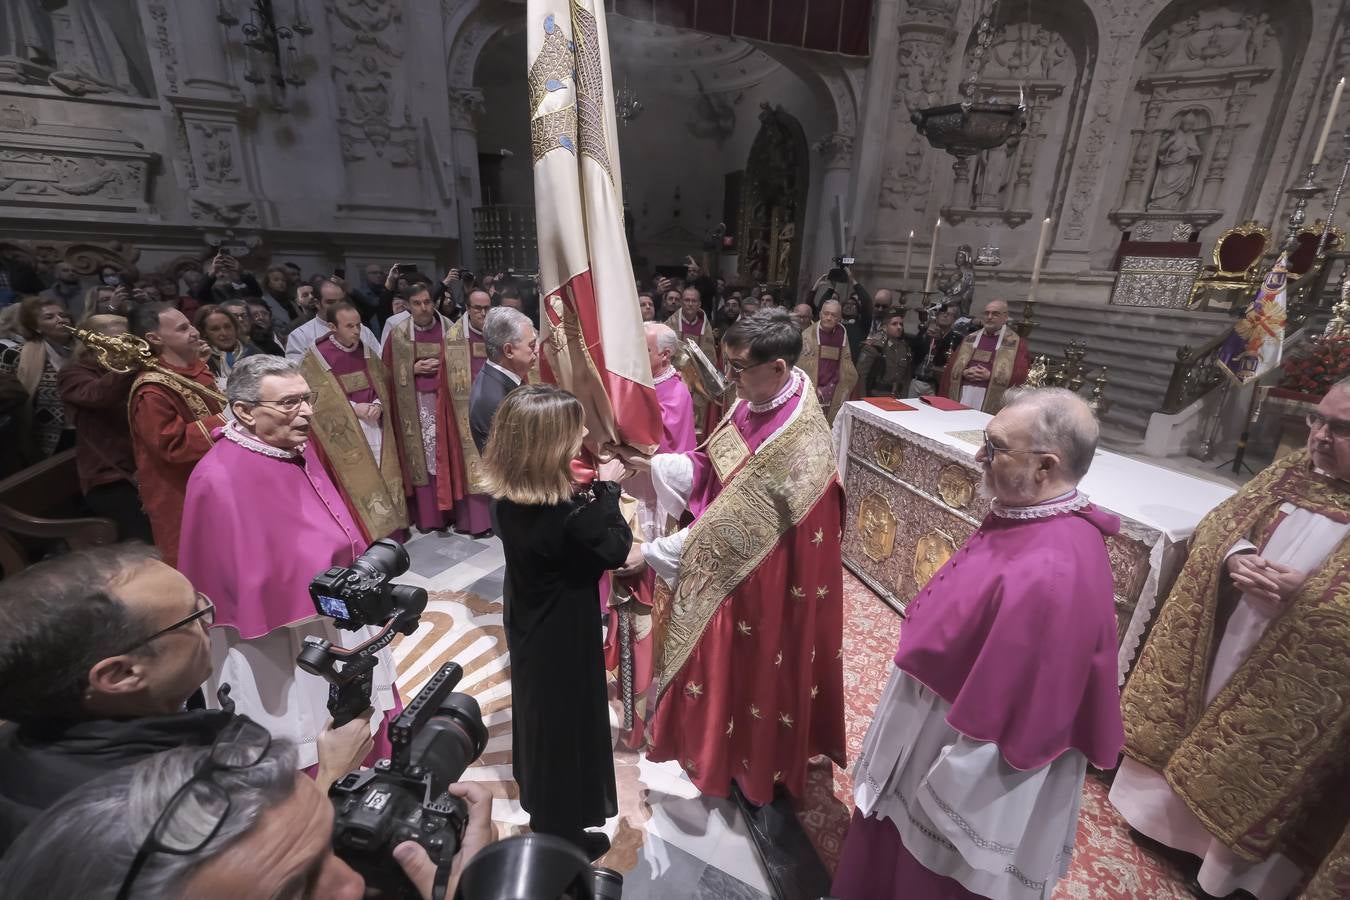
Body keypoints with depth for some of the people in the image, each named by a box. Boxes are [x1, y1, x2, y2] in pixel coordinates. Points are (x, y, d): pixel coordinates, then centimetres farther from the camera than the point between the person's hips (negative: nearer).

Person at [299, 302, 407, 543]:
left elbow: (383, 383, 12)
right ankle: (363, 537, 11)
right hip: (342, 430, -4)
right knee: (355, 482, -1)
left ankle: (387, 529, 20)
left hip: (375, 424, 4)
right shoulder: (316, 358, -7)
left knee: (382, 476, 7)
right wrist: (354, 407, -16)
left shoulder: (366, 352, 7)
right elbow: (317, 399, -8)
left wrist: (378, 404, -8)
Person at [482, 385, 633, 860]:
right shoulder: (570, 514, -34)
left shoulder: (507, 496, -12)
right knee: (566, 724, 15)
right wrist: (606, 491, -14)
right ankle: (563, 830, 39)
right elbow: (617, 550, -19)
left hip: (529, 626, 8)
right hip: (564, 637, -8)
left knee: (537, 711, 29)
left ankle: (541, 809, 56)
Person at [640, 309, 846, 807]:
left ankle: (760, 766, 45)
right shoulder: (754, 403, -4)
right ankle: (733, 746, 54)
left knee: (760, 668, 16)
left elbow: (736, 527, -29)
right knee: (733, 661, 26)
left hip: (767, 580, -8)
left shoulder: (799, 442, -32)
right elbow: (711, 465, 3)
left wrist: (652, 552, -21)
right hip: (734, 559, 8)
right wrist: (650, 462, -12)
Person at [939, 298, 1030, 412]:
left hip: (992, 399, -3)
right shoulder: (970, 338, 15)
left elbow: (1020, 375, -5)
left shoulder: (1016, 343, 4)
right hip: (964, 395, 3)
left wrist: (990, 376, -13)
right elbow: (952, 366, 13)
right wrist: (964, 373, -7)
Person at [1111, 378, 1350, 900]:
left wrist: (1304, 589, -26)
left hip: (1292, 678, -3)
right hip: (1211, 640, 4)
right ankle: (1164, 812, 42)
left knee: (1248, 764, 14)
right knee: (1187, 727, 19)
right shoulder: (1290, 471, 0)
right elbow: (1214, 525, 0)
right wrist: (1234, 558, -18)